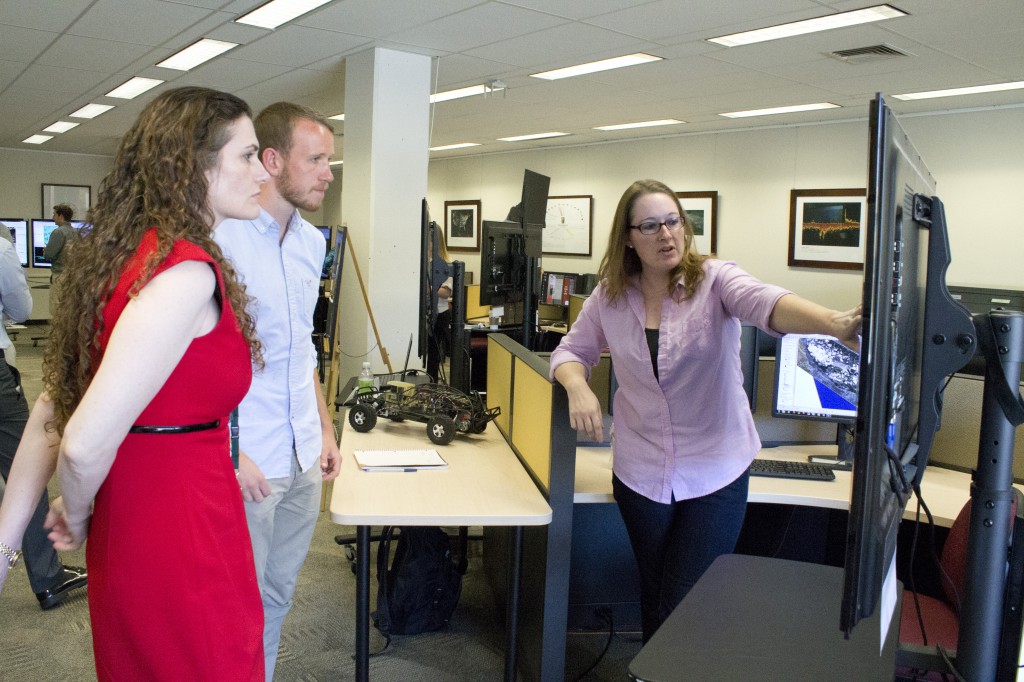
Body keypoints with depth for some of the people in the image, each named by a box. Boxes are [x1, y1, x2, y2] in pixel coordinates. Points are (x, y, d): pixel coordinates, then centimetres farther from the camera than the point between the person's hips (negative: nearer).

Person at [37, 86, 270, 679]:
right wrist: (78, 519, -8)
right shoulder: (188, 272, -23)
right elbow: (86, 443, -27)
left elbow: (55, 406, 10)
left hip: (129, 532, 9)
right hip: (183, 543, -9)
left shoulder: (125, 250, 6)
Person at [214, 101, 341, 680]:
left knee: (280, 592, 20)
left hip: (304, 456, 7)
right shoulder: (220, 237, -15)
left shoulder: (312, 242, 9)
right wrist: (231, 453, -18)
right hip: (245, 461, -7)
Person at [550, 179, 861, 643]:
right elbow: (570, 351, 7)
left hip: (716, 473, -2)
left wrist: (835, 323, -51)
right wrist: (578, 386, -16)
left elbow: (765, 302, -31)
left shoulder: (714, 280, -12)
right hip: (641, 474, 3)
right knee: (655, 598, 19)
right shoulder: (610, 296, -2)